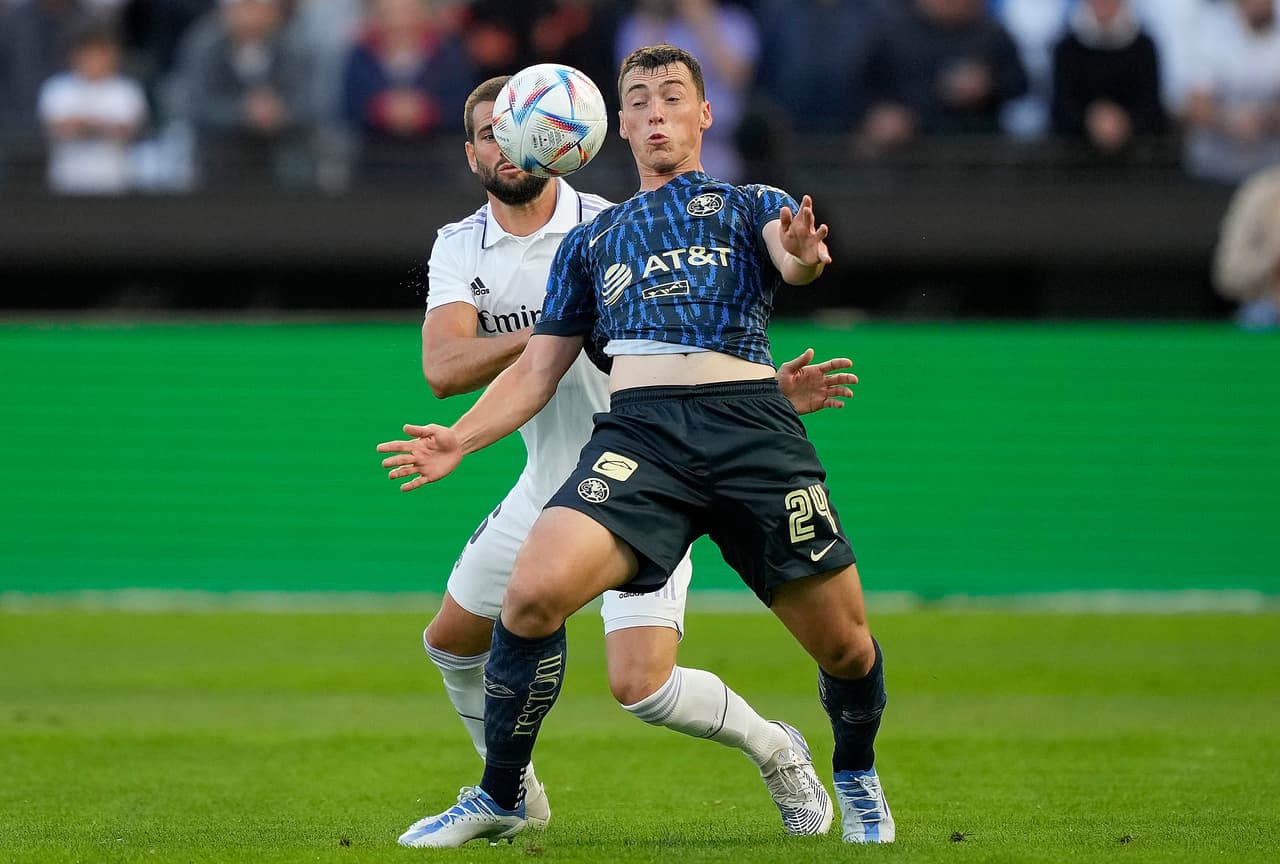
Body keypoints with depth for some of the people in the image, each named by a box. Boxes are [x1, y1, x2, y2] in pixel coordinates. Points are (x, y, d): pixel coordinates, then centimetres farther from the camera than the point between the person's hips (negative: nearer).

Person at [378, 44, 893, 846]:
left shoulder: (752, 205, 19)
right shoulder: (590, 241, 26)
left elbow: (790, 255, -4)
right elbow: (539, 368, 24)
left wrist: (804, 257, -30)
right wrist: (460, 440, 8)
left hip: (752, 426, -1)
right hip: (638, 428, 1)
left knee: (844, 644, -2)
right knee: (533, 594, -22)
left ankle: (857, 778, 31)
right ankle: (501, 797, -5)